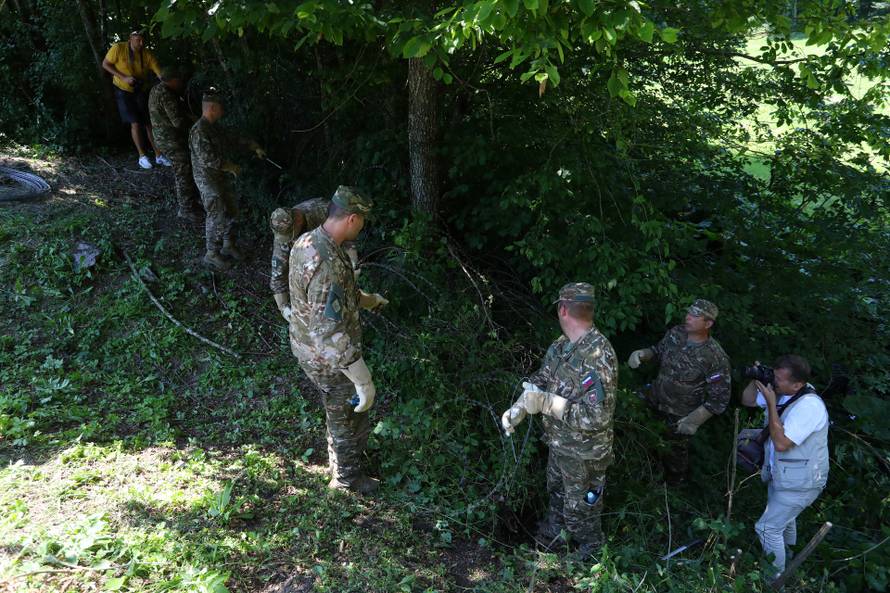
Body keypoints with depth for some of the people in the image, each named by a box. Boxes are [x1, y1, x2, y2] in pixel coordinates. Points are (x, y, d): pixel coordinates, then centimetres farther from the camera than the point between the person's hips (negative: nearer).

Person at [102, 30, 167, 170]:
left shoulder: (147, 54, -15)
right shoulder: (118, 48, -18)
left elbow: (160, 73, -18)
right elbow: (105, 64, -10)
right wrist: (123, 78, -21)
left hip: (141, 91, 3)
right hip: (123, 90, -2)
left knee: (150, 123, 3)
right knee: (135, 123, -7)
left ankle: (159, 155, 12)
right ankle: (142, 156, 5)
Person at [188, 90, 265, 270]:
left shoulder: (214, 127, 6)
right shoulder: (199, 131, -24)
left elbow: (231, 140, 22)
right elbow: (208, 159, -29)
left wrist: (254, 147, 18)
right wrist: (232, 167, -18)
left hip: (221, 176, 10)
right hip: (207, 179, -10)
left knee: (231, 210, 16)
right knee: (217, 217, -4)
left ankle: (228, 245, 33)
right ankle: (212, 254, 10)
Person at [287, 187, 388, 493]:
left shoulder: (306, 242, -5)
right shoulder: (328, 265, -37)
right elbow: (331, 335, -37)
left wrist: (365, 300, 26)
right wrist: (364, 381, -30)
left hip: (307, 346, 9)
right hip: (329, 360, -9)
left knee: (339, 410, 31)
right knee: (350, 418, 17)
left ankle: (340, 458, 55)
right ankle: (347, 478, 41)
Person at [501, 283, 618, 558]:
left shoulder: (597, 356, -33)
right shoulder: (561, 346, -5)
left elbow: (596, 417, -35)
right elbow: (540, 380, 5)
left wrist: (546, 403, -33)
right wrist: (518, 407, -13)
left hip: (584, 454, -8)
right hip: (559, 443, 8)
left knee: (579, 510, 16)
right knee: (556, 493, 30)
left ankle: (590, 553, 44)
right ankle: (551, 535, 56)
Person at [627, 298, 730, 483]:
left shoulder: (716, 358, -25)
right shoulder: (676, 333, -9)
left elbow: (719, 398, -18)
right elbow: (659, 350, 10)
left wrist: (695, 420, -23)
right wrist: (643, 354, -11)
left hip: (679, 417, -4)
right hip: (654, 402, 5)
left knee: (675, 453, 17)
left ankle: (673, 483, 46)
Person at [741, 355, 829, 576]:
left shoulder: (809, 405, -33)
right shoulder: (779, 391, -10)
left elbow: (781, 443, -35)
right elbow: (747, 400, 4)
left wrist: (771, 404, -34)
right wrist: (756, 380, -15)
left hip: (800, 482, -8)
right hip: (781, 474, 8)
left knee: (767, 528, 0)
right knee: (783, 516, 31)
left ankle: (775, 575, 21)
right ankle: (787, 550, 58)